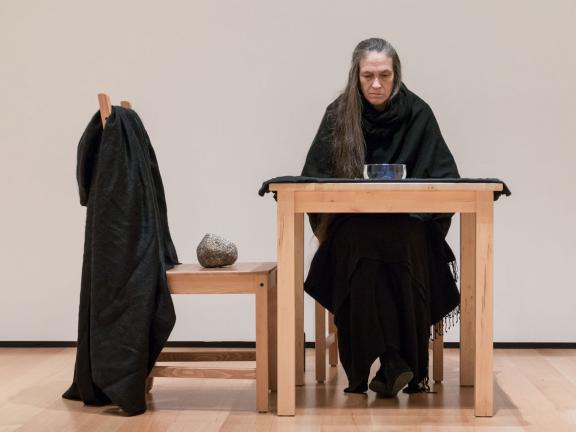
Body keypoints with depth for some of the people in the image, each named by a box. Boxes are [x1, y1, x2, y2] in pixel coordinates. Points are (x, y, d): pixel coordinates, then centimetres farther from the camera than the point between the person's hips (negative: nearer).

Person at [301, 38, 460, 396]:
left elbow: (446, 177, 1)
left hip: (408, 222, 0)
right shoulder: (339, 114, 4)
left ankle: (412, 363, -23)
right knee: (362, 251, -34)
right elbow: (313, 177, 2)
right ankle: (392, 360, -33)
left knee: (405, 249, -34)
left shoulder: (418, 113, 2)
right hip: (352, 223, 0)